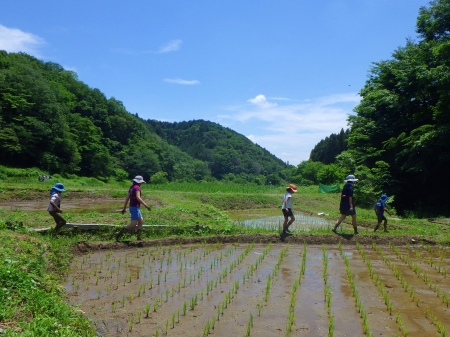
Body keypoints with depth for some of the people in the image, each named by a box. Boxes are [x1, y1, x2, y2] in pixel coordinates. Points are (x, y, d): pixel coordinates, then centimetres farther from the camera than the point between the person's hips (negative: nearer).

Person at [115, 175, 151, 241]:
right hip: (135, 207, -10)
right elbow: (138, 198, -25)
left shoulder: (131, 187, 13)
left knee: (141, 220, 18)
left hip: (132, 207, 10)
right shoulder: (137, 187, -14)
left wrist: (124, 208, 18)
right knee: (133, 225, -6)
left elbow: (127, 198, 14)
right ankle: (119, 233, -6)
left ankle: (139, 237, 20)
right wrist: (146, 205, -24)